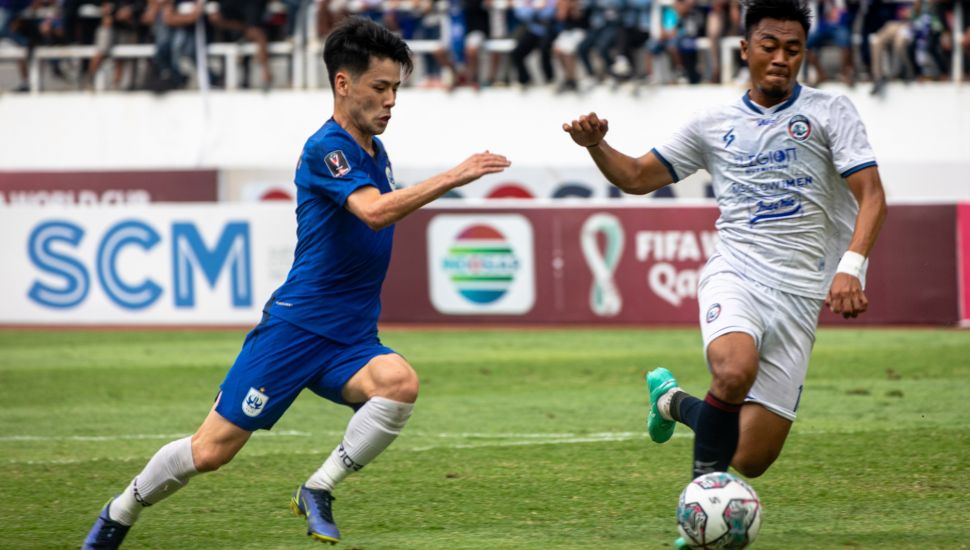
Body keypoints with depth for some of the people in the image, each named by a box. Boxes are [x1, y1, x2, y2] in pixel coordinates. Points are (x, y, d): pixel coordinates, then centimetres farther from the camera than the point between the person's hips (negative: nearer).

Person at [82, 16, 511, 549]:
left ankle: (318, 490, -12)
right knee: (210, 451, -3)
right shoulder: (326, 149, -14)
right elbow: (374, 210, -32)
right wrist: (453, 177, -34)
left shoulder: (374, 151, 12)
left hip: (350, 340, 7)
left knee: (399, 383, -28)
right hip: (295, 326, -6)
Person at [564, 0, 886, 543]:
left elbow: (871, 194, -4)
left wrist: (851, 266, -21)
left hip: (799, 295, 0)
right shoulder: (715, 125, 13)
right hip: (735, 274, 0)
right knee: (736, 371, -37)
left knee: (751, 460, -4)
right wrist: (597, 145, -1)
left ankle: (676, 401, 28)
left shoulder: (829, 111, 5)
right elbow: (637, 177, 20)